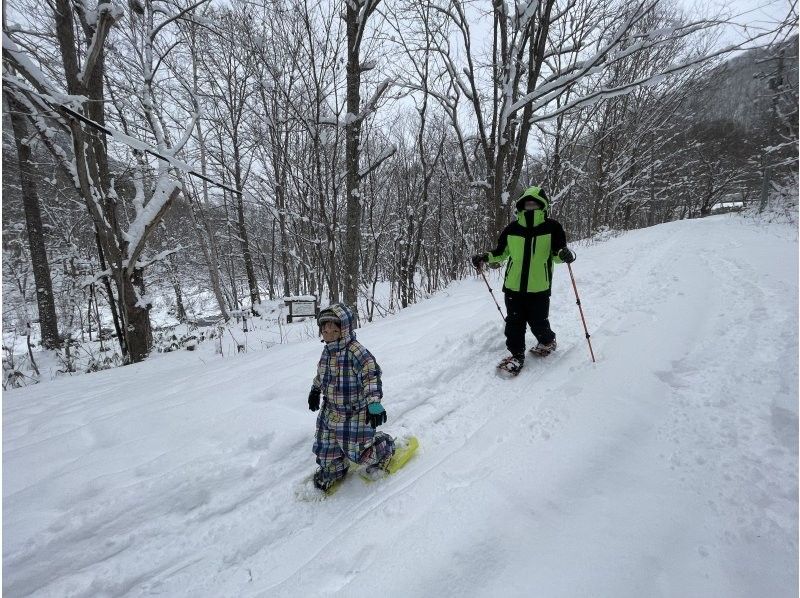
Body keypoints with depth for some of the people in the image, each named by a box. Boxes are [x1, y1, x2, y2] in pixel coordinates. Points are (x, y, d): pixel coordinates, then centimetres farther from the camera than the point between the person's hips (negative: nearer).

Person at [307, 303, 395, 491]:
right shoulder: (328, 350, 2)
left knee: (358, 450, 4)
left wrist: (374, 402, -38)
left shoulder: (355, 351, -26)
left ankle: (385, 447, 33)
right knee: (326, 447, 18)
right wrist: (315, 390, 29)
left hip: (354, 412, -7)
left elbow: (371, 375, -30)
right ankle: (332, 471, 47)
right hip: (330, 411, 8)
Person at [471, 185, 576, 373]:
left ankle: (547, 342, 36)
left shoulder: (552, 227, -2)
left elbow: (556, 253, 2)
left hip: (539, 288, -2)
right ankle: (516, 355, 21)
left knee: (538, 322, 4)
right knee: (514, 322, 4)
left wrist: (564, 254, -20)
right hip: (513, 286, 2)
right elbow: (500, 253, 17)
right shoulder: (512, 229, 5)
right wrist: (485, 258, 2)